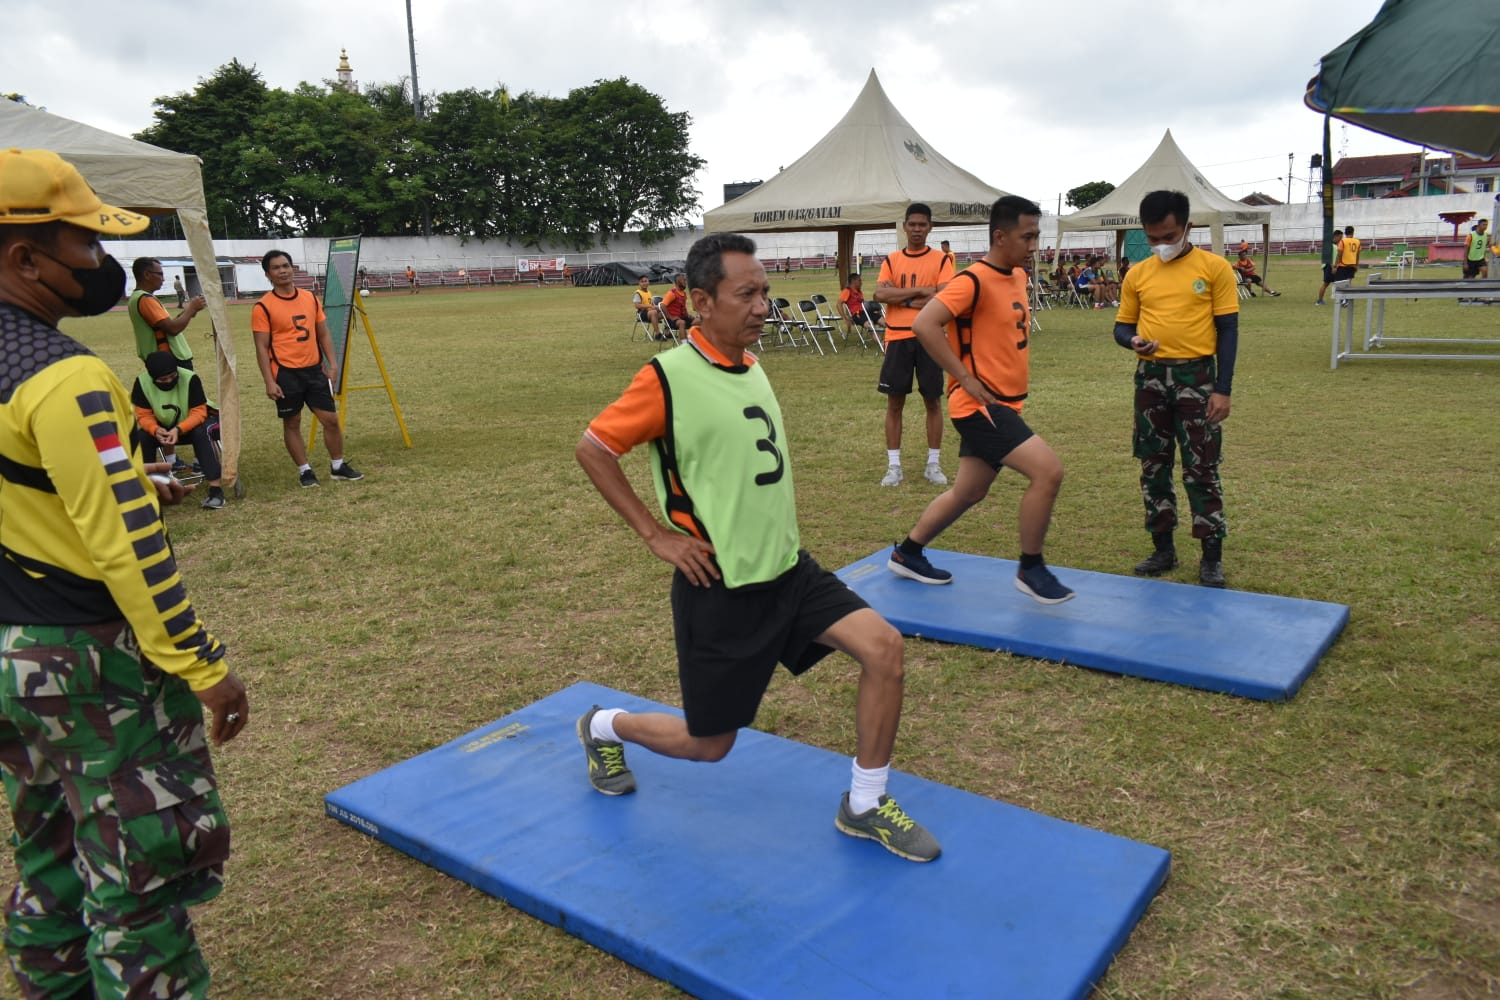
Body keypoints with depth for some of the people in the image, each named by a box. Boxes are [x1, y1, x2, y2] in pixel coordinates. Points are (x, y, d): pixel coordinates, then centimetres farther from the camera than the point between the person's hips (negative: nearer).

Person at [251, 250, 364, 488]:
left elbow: (323, 335, 13)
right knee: (292, 423, 6)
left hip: (314, 369, 4)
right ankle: (304, 471, 17)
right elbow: (261, 348, -8)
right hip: (286, 373, -4)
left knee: (331, 418, 6)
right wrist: (269, 382, -14)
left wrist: (332, 364, 3)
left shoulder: (311, 298, 7)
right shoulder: (263, 307, -7)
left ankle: (339, 466, 20)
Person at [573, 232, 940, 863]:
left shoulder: (750, 365, 6)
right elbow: (593, 449, -11)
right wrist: (656, 534, -12)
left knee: (884, 646, -10)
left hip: (785, 568, 7)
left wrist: (772, 521, 14)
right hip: (720, 586, -6)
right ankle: (603, 728, 38)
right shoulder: (668, 377, -17)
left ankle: (864, 806, 9)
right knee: (707, 744, 7)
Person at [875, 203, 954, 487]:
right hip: (897, 338, 2)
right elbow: (879, 294, -8)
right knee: (894, 402, 4)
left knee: (932, 401, 5)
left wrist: (901, 298, -11)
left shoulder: (941, 260, 1)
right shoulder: (891, 261, 8)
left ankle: (933, 464, 16)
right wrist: (920, 290, -13)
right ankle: (894, 466, 12)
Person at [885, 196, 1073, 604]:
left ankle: (906, 554, 31)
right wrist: (967, 379, -23)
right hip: (980, 404, -9)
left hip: (1003, 403, 9)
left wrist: (1014, 371, 16)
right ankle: (1030, 569, 0)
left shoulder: (1018, 276, 11)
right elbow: (925, 325, -27)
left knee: (969, 492, 16)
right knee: (1048, 470, -16)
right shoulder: (974, 280, -17)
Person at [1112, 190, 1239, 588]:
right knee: (1153, 466, 10)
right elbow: (1122, 325, 12)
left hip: (1196, 376, -4)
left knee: (1201, 468, -1)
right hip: (1151, 377, 4)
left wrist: (1223, 389, -10)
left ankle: (1212, 556, 10)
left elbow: (1227, 329, -3)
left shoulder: (1214, 267, -3)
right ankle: (1163, 548, 23)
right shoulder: (1138, 274, 6)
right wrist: (1133, 341, -13)